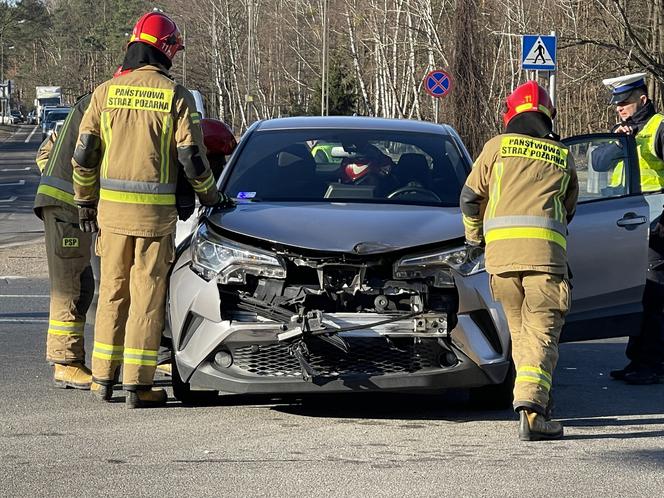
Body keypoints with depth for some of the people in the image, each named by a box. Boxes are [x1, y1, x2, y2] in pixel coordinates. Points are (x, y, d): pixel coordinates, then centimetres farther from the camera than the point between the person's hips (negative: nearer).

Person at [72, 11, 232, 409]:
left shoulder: (107, 92, 3)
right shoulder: (176, 96, -5)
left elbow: (84, 154, 4)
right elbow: (191, 157, -6)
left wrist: (85, 201, 17)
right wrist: (211, 197, 10)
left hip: (111, 206, 3)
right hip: (155, 211, -3)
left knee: (113, 291, 13)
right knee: (147, 294, 1)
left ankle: (104, 377, 15)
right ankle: (138, 384, 0)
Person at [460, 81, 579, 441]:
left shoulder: (498, 146, 16)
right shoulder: (563, 158, 21)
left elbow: (470, 197, 15)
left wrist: (473, 235, 33)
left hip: (500, 247, 1)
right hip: (545, 248, -1)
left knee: (519, 329, 14)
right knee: (541, 331, -6)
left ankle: (531, 398, 16)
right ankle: (531, 404, -24)